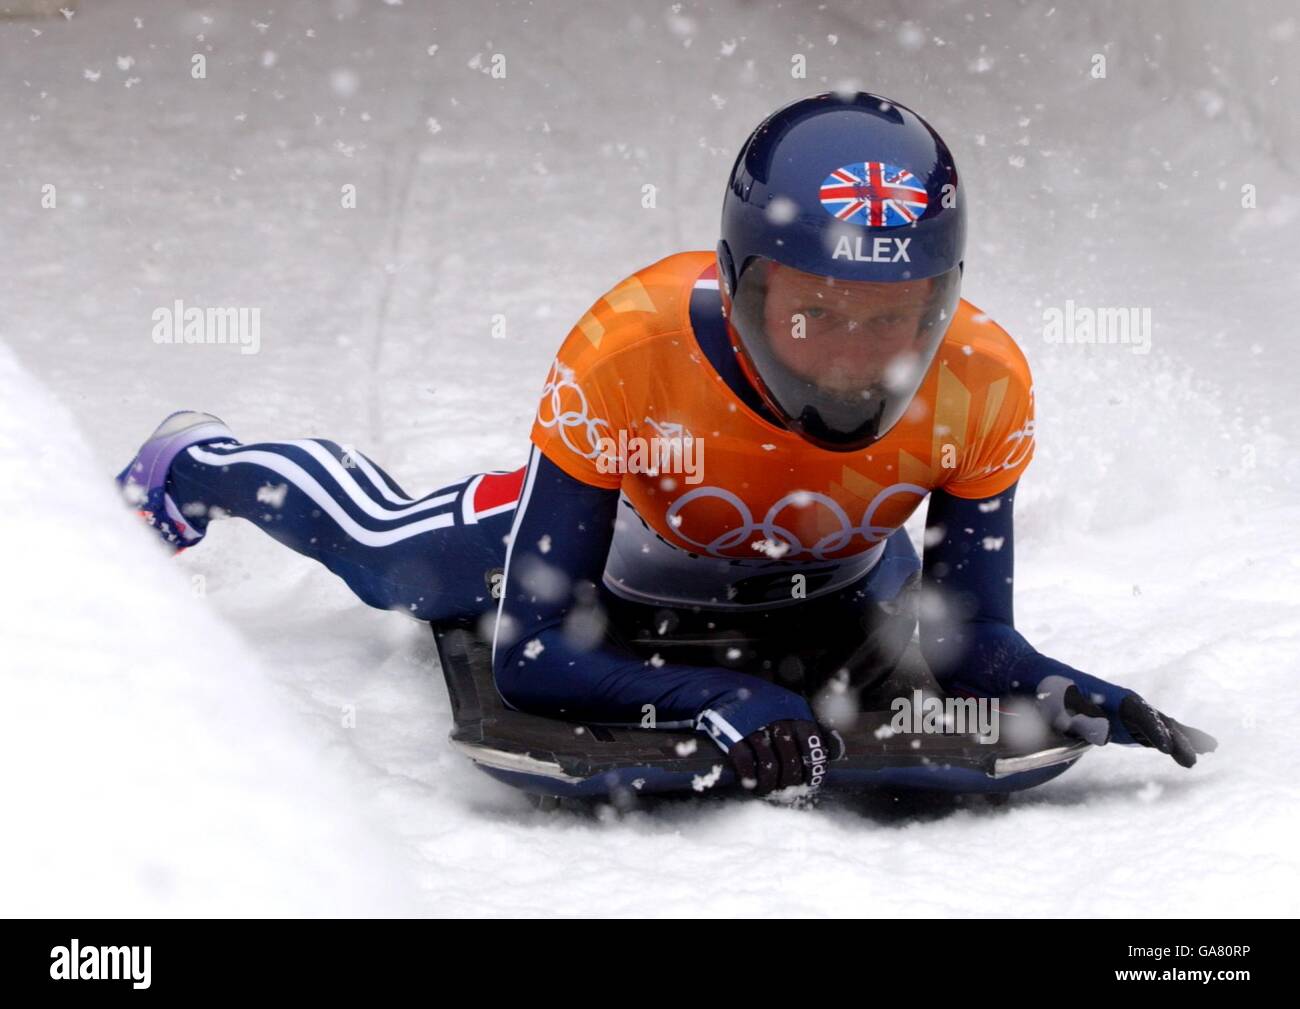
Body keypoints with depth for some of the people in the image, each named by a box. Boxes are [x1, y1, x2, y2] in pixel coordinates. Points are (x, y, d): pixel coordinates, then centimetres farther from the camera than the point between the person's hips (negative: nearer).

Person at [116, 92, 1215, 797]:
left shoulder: (982, 382, -39)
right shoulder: (627, 352, -47)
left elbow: (972, 637, -26)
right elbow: (529, 654, -42)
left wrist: (1069, 695, -47)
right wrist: (718, 697, -57)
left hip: (830, 578, 3)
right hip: (624, 535, -2)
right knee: (385, 553, 24)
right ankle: (196, 462, 55)